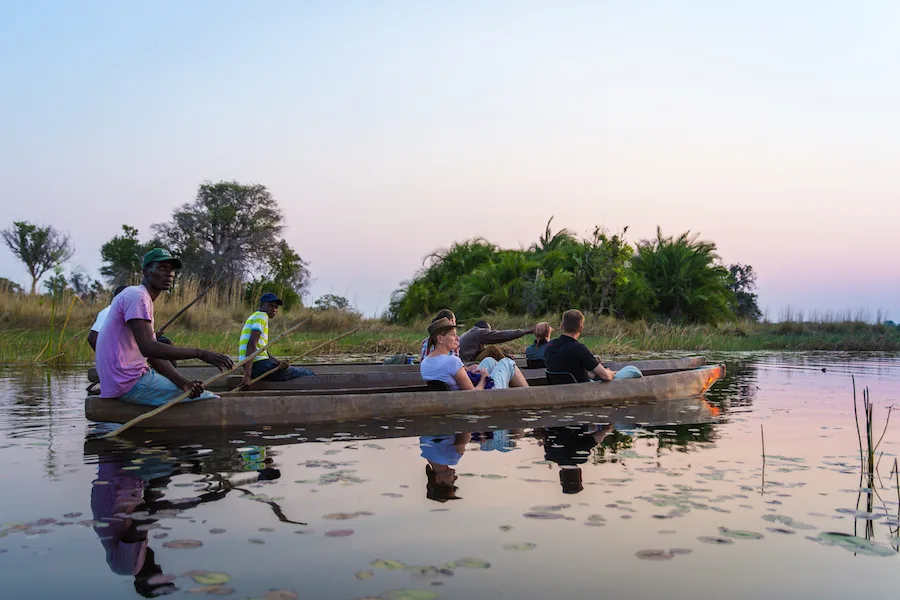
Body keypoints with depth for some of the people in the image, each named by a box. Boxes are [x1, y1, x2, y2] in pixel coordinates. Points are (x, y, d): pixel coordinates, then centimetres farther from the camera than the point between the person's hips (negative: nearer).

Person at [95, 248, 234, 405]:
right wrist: (200, 353, -26)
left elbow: (154, 355, 10)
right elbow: (148, 348, -26)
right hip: (129, 382, -10)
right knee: (212, 402, -11)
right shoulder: (136, 296, -12)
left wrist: (184, 383, -6)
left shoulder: (145, 299, 20)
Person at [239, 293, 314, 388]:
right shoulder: (262, 316, -6)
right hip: (259, 365, -10)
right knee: (307, 374, -4)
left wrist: (278, 362, -2)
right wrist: (248, 375, -31)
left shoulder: (254, 317, 23)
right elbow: (251, 344, -22)